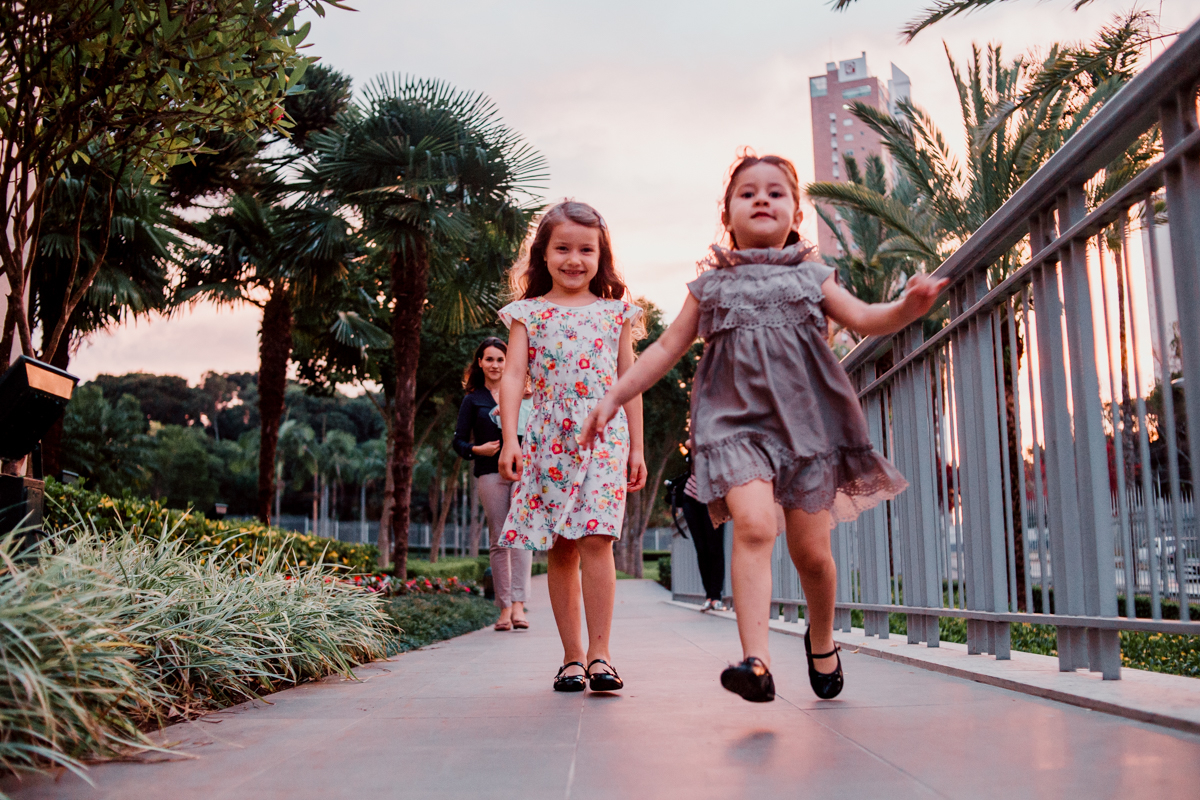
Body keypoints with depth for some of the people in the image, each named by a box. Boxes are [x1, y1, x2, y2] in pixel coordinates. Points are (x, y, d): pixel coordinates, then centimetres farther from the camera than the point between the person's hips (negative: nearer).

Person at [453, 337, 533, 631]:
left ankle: (518, 603, -19)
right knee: (498, 541, 1)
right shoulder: (473, 400, 11)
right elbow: (458, 441, 8)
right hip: (491, 472, 0)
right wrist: (477, 449, -12)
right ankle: (504, 607, 7)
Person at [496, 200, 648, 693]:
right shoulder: (528, 313, 9)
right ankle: (573, 656, 11)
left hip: (604, 438, 0)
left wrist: (637, 447, 10)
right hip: (548, 442, 1)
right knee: (560, 552, 3)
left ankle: (599, 654, -9)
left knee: (596, 540, -14)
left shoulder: (615, 312, 12)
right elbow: (513, 376, 1)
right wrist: (509, 439, -10)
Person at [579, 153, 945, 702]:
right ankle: (755, 661, -29)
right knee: (753, 525, -24)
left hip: (806, 418, 1)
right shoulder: (712, 285, 14)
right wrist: (613, 398, 7)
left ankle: (821, 639, 32)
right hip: (736, 419, -1)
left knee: (810, 549, 4)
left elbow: (863, 319, 3)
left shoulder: (810, 276, 14)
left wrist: (908, 306, -19)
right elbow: (667, 349, 14)